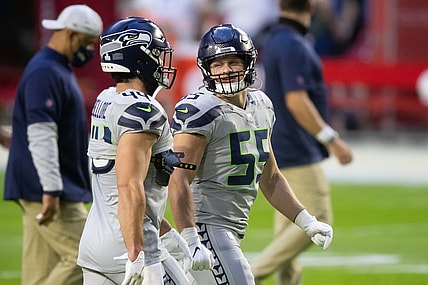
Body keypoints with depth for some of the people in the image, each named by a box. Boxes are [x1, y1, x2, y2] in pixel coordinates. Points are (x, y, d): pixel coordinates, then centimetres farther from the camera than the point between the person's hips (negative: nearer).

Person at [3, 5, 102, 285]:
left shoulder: (61, 70, 19)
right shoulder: (45, 73, -14)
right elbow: (41, 136, -22)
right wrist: (51, 191, -27)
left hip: (60, 191, 10)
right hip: (44, 190, -10)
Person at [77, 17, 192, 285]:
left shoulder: (105, 102, 13)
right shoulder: (141, 111, -15)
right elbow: (129, 189, -23)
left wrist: (167, 233, 27)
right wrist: (138, 258, -25)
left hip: (94, 241, 9)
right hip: (129, 244, -9)